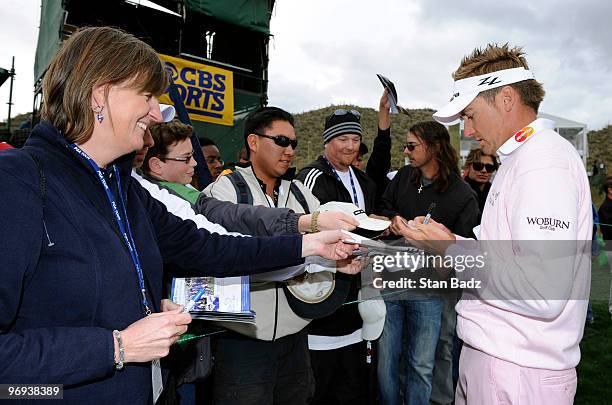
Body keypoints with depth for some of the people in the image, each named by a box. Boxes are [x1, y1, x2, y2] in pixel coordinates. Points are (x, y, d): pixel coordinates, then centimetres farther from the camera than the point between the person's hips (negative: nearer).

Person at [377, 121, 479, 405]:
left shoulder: (462, 195, -8)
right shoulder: (404, 176, 6)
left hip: (428, 291, -3)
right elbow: (383, 207, 18)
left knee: (421, 366, 10)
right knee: (385, 358, 11)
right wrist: (393, 220, -3)